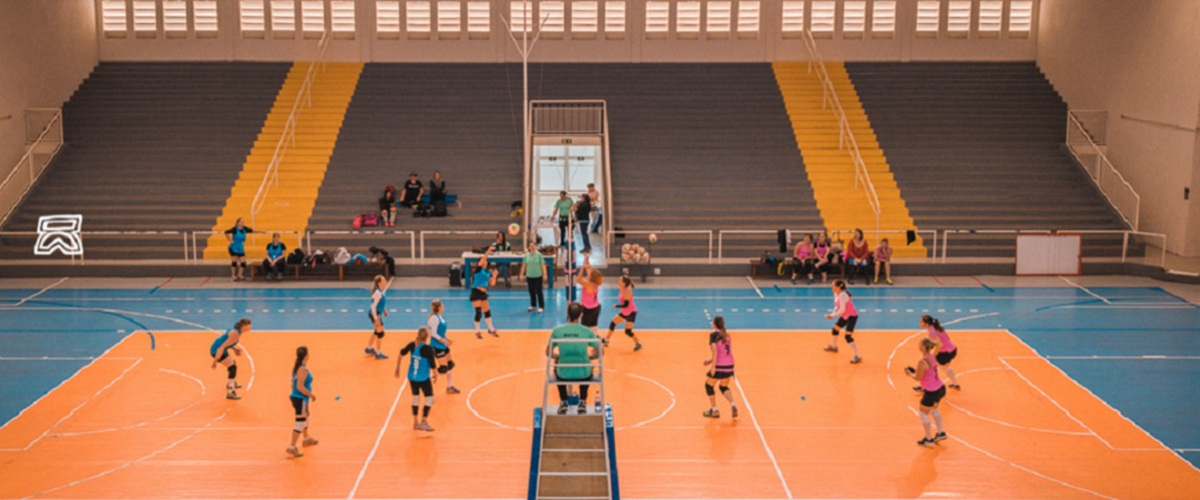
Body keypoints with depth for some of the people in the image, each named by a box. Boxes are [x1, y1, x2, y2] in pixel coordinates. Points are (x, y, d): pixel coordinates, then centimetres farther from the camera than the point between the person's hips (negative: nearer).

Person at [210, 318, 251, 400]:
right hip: (216, 350, -11)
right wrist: (215, 361, -28)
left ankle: (232, 383, 54)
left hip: (219, 349, 11)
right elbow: (222, 347, -29)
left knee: (232, 363, 29)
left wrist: (234, 349, 2)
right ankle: (230, 392, -24)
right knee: (232, 367, -19)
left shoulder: (237, 331, 4)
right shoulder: (235, 334, -27)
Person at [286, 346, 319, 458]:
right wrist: (311, 395, -16)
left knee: (306, 417, 28)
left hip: (296, 397, 10)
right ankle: (292, 448, -2)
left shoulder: (295, 366, 7)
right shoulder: (303, 369, -22)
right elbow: (300, 387, -26)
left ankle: (307, 439, 48)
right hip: (300, 399, -10)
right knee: (300, 423, -4)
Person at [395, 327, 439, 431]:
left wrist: (398, 369, 21)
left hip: (412, 377, 6)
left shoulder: (412, 345, -3)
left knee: (416, 397, 20)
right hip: (423, 378, -6)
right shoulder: (428, 349, -18)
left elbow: (401, 354, 8)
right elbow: (433, 365, -15)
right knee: (429, 398, 6)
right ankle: (424, 421, -1)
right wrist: (435, 375, 3)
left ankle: (415, 422, 27)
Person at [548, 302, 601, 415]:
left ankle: (564, 402, 36)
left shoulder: (557, 330, -7)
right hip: (583, 375, 0)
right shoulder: (587, 332, -8)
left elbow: (548, 353, 3)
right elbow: (598, 353, 1)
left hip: (563, 374, 0)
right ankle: (582, 402, 36)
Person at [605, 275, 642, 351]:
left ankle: (638, 344, 13)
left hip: (631, 312, -9)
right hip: (624, 312, 9)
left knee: (628, 331, -7)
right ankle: (606, 340, 23)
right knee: (612, 323, 9)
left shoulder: (628, 291, -27)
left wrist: (617, 306, -13)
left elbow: (626, 305, -26)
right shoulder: (621, 290, -2)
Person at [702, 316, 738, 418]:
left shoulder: (714, 335, -7)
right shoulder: (727, 335, 13)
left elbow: (715, 350, -19)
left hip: (719, 366, -6)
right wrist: (711, 360, 27)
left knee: (709, 385, 15)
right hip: (729, 365, 6)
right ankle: (732, 405, 0)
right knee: (724, 387, 24)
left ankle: (714, 410, 17)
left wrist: (713, 365, -21)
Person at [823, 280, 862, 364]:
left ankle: (858, 357, -15)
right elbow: (837, 307, 10)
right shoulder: (836, 294, 1)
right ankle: (834, 346, 51)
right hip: (845, 316, 10)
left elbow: (842, 310, -29)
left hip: (852, 316, -10)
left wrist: (832, 315, -19)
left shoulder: (842, 295, -28)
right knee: (835, 329, 25)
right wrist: (832, 314, -7)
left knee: (848, 336, -18)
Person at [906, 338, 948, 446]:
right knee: (934, 409, 31)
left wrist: (909, 373, 2)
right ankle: (941, 432, 41)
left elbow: (918, 378, -16)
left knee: (923, 414, 11)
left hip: (931, 392, -9)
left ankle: (929, 439, 22)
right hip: (940, 388, 9)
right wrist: (915, 370, 11)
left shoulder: (923, 362, -25)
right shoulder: (932, 357, 2)